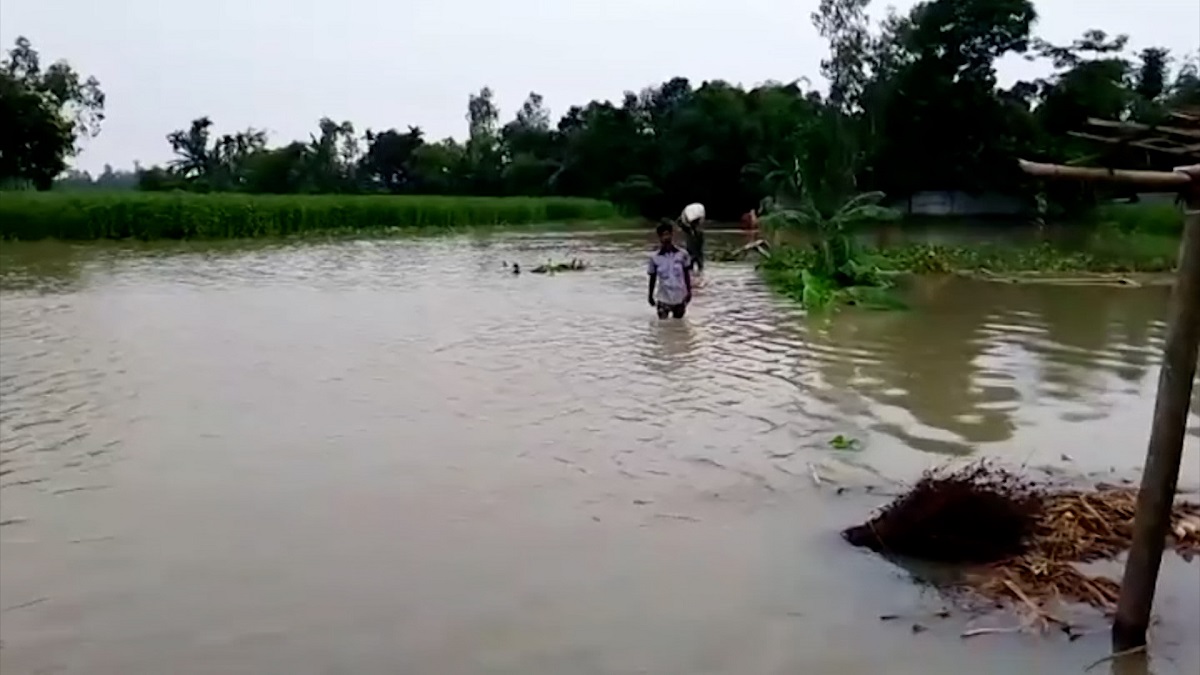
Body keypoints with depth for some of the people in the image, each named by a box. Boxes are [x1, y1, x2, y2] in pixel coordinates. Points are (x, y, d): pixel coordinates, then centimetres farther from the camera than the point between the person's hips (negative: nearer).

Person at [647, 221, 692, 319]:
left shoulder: (682, 254, -7)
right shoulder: (655, 257, -9)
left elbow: (687, 274, 2)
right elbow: (653, 278, 1)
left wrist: (689, 291, 2)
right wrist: (650, 296, 6)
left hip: (680, 297, 1)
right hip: (663, 298, -1)